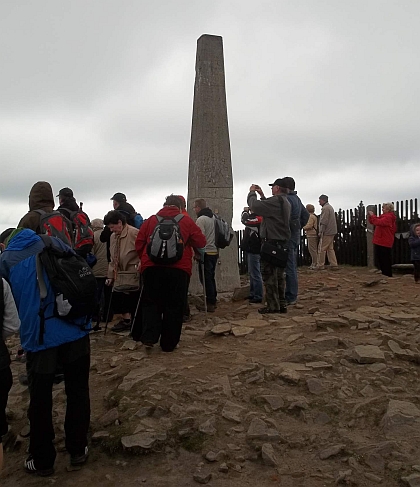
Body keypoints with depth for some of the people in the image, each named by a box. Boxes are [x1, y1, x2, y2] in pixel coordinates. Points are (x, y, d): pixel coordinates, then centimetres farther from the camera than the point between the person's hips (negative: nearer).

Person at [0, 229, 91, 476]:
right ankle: (78, 450, 29)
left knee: (40, 400, 14)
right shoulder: (54, 244, 7)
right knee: (77, 392, 16)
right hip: (75, 330, 2)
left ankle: (43, 460, 28)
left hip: (39, 337, -1)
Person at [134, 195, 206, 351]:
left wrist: (145, 259, 26)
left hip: (151, 267, 1)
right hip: (178, 268, -1)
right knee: (174, 306, 8)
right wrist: (200, 255, 26)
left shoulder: (150, 220, 12)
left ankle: (149, 336, -2)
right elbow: (201, 242, 6)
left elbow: (139, 244, 10)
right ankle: (169, 343, 13)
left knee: (150, 302, 13)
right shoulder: (187, 221, 8)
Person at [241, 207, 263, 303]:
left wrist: (245, 211, -6)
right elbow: (246, 221, 20)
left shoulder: (258, 218, -17)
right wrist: (246, 212, 7)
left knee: (255, 274, -5)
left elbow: (245, 220, -22)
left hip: (254, 250, -11)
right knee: (252, 273, 17)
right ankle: (253, 294, 27)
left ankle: (258, 296, 1)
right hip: (251, 249, 11)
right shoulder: (254, 217, 12)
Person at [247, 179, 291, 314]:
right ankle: (282, 304, 19)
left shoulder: (276, 201, -18)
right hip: (282, 242, 10)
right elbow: (268, 208, 22)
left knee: (269, 273, -3)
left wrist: (252, 192, -1)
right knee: (279, 274, 15)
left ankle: (273, 305, 0)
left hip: (272, 242, -10)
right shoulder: (285, 202, 15)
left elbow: (254, 206, -19)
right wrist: (262, 195, 21)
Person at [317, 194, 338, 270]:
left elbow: (324, 222, -19)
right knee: (330, 249, 12)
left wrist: (321, 232, -15)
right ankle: (334, 265, 10)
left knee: (322, 249, -4)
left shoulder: (325, 208, -14)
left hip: (326, 232, -10)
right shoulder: (330, 207, 19)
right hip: (332, 232, 10)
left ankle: (321, 266, 0)